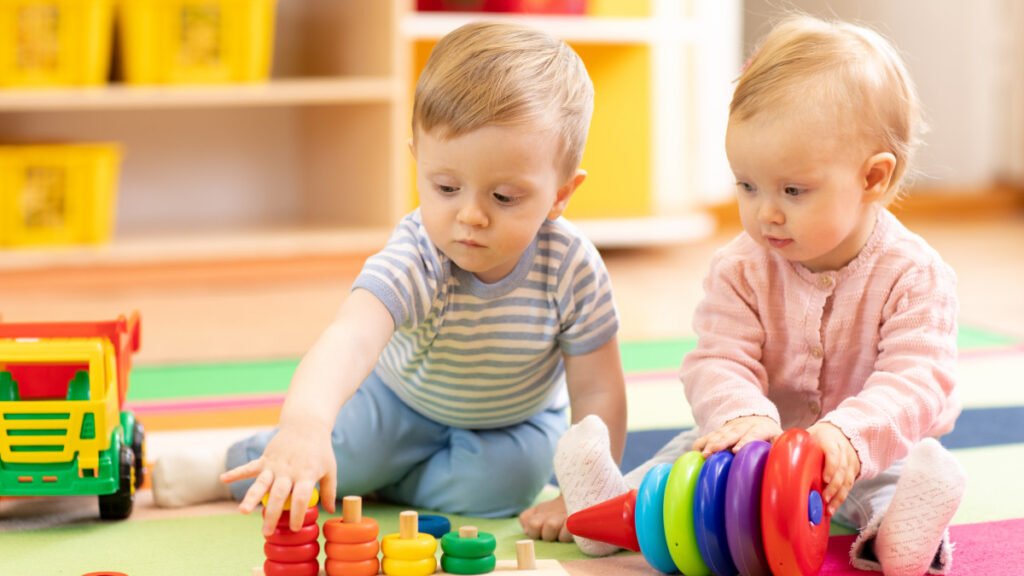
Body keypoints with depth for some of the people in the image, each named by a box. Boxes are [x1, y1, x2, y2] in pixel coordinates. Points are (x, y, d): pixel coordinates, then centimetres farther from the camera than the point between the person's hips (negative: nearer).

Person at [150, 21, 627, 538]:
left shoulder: (573, 269, -33)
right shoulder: (413, 260, -40)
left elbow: (597, 392, -21)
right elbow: (351, 336, -61)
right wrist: (304, 422, -80)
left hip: (514, 419, 1)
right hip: (402, 396, -1)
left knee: (497, 484, -24)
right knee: (342, 448, -19)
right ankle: (238, 464, 9)